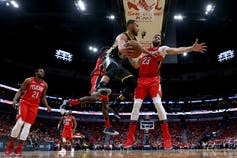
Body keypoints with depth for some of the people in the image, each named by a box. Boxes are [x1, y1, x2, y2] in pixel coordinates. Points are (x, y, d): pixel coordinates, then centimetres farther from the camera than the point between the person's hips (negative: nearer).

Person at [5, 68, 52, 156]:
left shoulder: (45, 85, 5)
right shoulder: (29, 80, -7)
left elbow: (43, 97, 15)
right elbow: (20, 90, -4)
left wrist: (47, 106, 2)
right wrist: (15, 99, -20)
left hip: (34, 106, 4)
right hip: (25, 102, -4)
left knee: (28, 125, -3)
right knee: (19, 122, -17)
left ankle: (19, 148, 0)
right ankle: (10, 146, -4)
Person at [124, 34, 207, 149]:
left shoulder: (162, 49, 8)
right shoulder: (144, 51, 24)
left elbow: (176, 50, -9)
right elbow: (136, 65, 25)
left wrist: (191, 48, -24)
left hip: (153, 80, -4)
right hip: (141, 80, 4)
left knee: (158, 104, -17)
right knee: (136, 106, -1)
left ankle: (167, 139, -13)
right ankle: (130, 138, 6)